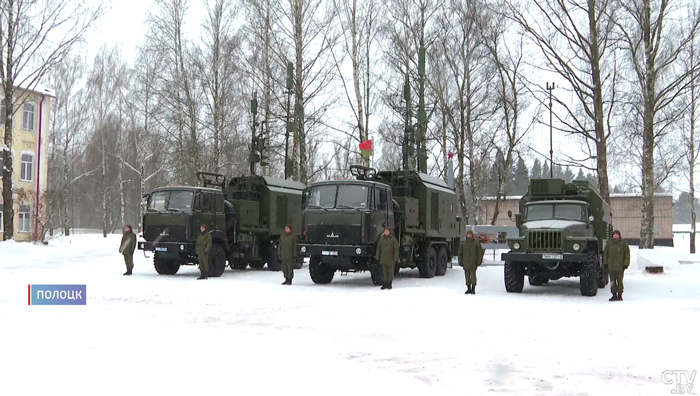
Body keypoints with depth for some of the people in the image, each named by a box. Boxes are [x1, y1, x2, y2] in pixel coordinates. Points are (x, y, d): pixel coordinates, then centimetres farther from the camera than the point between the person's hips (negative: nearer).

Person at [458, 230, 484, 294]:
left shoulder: (476, 243, -1)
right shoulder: (463, 243, 9)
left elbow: (480, 253, 2)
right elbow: (460, 253, 16)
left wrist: (479, 261, -4)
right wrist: (460, 261, 9)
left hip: (473, 264, -3)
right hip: (465, 264, 3)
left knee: (473, 276, -4)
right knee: (467, 276, 6)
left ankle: (473, 289, 4)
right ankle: (468, 289, 14)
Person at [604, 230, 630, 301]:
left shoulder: (624, 243, 1)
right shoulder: (609, 243, 9)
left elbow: (627, 254, 3)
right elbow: (605, 253, 15)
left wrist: (626, 264, -4)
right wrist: (605, 263, 8)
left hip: (620, 266, -3)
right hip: (611, 266, 3)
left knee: (619, 281, -1)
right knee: (612, 282, 4)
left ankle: (619, 296, 7)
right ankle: (614, 295, 10)